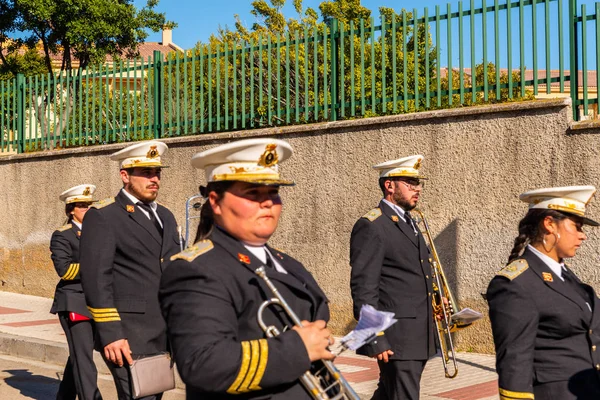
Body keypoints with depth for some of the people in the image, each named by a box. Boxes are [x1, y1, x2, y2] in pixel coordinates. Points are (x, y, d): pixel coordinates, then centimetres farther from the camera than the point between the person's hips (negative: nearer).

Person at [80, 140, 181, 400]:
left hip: (165, 335, 7)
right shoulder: (102, 216, -5)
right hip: (127, 335, -7)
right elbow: (95, 277, -13)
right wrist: (110, 334, -19)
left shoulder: (165, 216, 17)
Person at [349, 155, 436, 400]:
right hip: (396, 337, -9)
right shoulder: (371, 226, -13)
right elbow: (363, 288, -17)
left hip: (418, 334, 9)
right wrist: (375, 340, -20)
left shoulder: (409, 223, 16)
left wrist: (431, 302, 10)